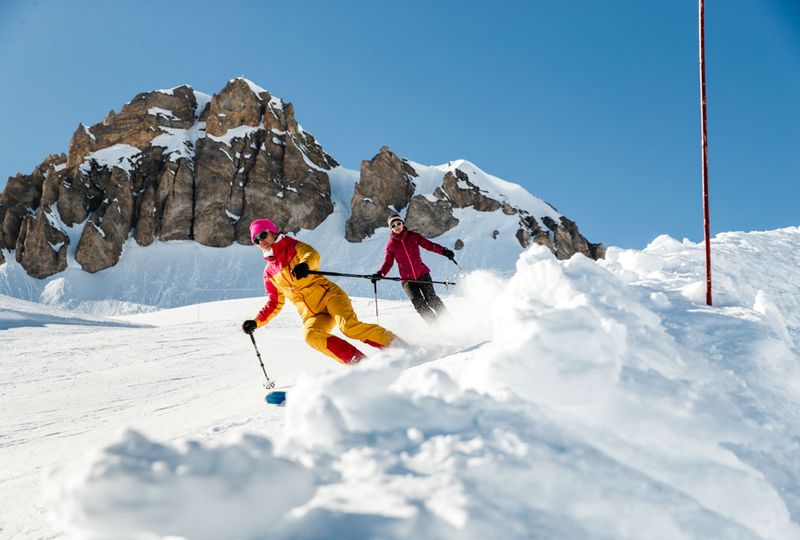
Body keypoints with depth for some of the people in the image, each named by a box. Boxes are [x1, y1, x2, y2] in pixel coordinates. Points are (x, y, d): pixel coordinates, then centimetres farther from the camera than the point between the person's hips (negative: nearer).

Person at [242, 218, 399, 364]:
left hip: (328, 295, -4)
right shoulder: (269, 273, 21)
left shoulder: (293, 247, 8)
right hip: (312, 315, 4)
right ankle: (359, 362, -36)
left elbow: (312, 255, -15)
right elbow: (275, 304, 29)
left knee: (349, 326, -31)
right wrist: (256, 322, 17)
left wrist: (304, 264, -38)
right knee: (311, 335, -31)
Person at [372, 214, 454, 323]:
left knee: (431, 299, -15)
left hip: (422, 274, 0)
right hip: (407, 279, 0)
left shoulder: (413, 236, 5)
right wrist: (380, 274, -13)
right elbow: (388, 263, 5)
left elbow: (429, 245, 2)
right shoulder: (391, 244, 6)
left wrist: (444, 251, -13)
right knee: (419, 304, -15)